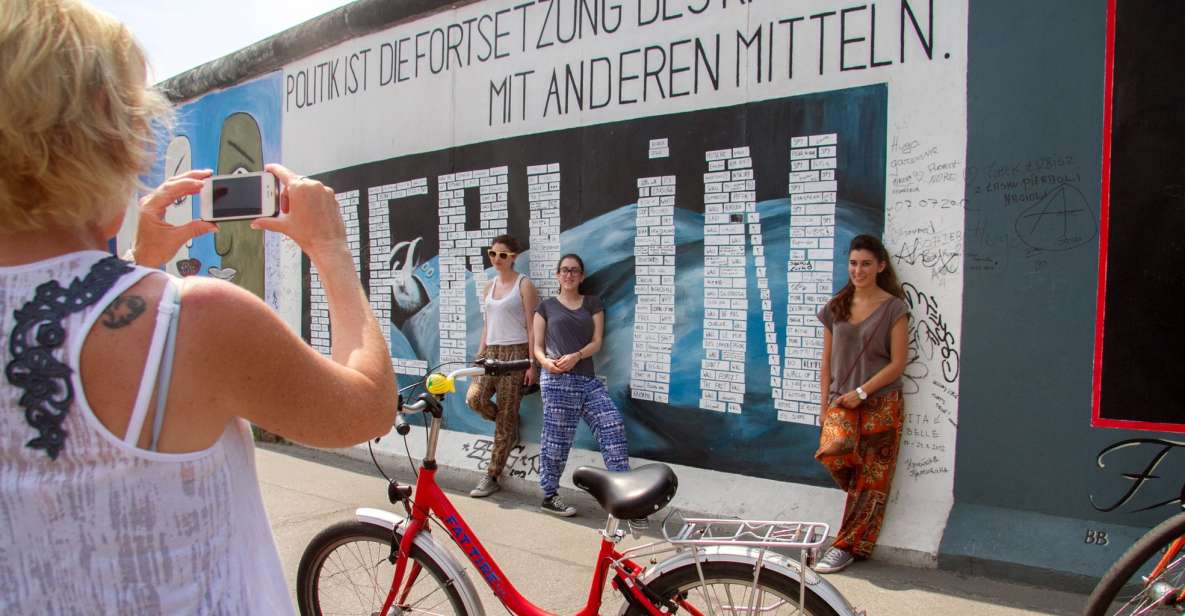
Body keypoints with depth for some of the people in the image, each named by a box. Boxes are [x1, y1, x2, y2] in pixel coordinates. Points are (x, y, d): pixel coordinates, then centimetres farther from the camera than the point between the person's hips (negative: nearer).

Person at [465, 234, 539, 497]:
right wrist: (480, 354, 14)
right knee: (474, 398, -16)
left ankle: (492, 477, 7)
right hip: (492, 352, 6)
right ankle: (510, 427, 15)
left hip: (516, 352, -6)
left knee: (505, 415, -2)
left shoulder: (524, 285, -3)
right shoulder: (490, 286, 15)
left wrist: (532, 364, -12)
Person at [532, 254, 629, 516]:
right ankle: (550, 496, 12)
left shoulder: (592, 303, 17)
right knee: (556, 437, -1)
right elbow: (537, 346, 9)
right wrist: (545, 361, -13)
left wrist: (576, 356, -12)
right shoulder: (546, 306, 12)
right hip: (557, 379, -3)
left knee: (613, 424, -11)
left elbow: (596, 342, 7)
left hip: (587, 378, 3)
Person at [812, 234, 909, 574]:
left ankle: (847, 546, 11)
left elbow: (897, 363, -6)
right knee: (831, 451, -24)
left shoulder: (893, 308, -2)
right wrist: (825, 404, 7)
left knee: (871, 479, -1)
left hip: (880, 403, -2)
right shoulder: (836, 307, 10)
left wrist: (861, 392, -13)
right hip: (841, 400, 3)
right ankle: (861, 487, 10)